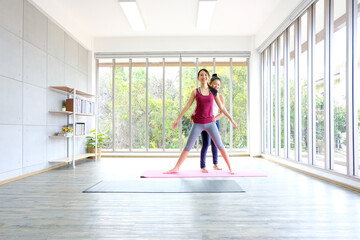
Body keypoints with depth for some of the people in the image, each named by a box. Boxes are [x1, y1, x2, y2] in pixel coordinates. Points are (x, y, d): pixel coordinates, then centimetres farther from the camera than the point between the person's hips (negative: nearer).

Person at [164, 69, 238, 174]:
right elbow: (187, 106, 4)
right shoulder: (195, 92, 3)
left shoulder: (213, 91, 6)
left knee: (220, 145, 3)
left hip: (210, 123, 1)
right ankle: (176, 168, 11)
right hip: (198, 123, -1)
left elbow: (221, 107, 9)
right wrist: (177, 119, 2)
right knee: (188, 146, 2)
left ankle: (230, 168, 17)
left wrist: (231, 119, 7)